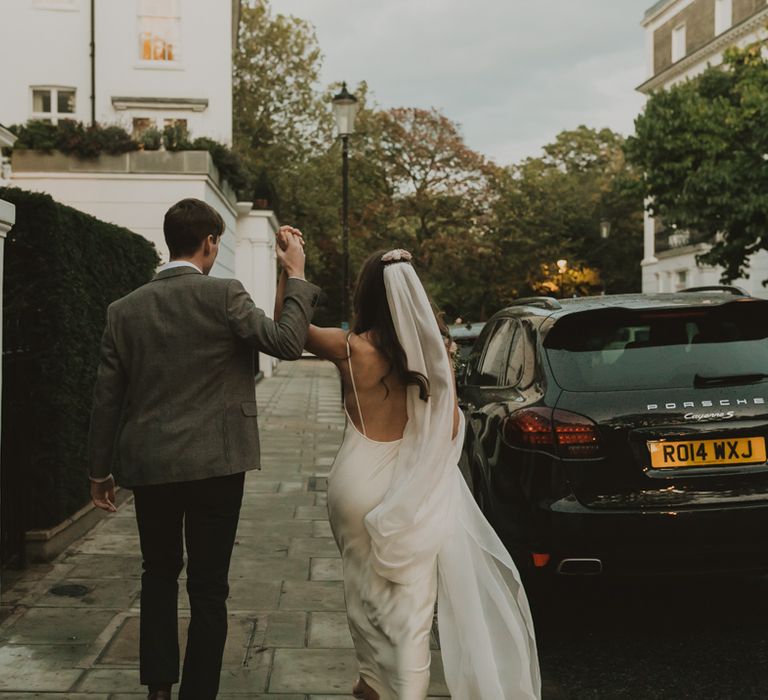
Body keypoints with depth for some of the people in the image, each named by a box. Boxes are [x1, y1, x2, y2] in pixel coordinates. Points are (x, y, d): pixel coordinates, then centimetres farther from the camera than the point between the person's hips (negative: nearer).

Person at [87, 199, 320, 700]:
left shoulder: (125, 310, 2)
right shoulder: (224, 295, -10)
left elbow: (107, 397, 4)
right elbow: (287, 343, -11)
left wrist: (99, 470, 13)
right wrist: (296, 277, 0)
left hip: (147, 465, 4)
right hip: (215, 464, -4)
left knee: (160, 574, 22)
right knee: (209, 585, 7)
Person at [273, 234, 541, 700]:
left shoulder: (350, 349, -10)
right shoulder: (435, 354, -7)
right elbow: (450, 430, -1)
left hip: (359, 482, 0)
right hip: (413, 491, 0)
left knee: (365, 587, 19)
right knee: (410, 601, 5)